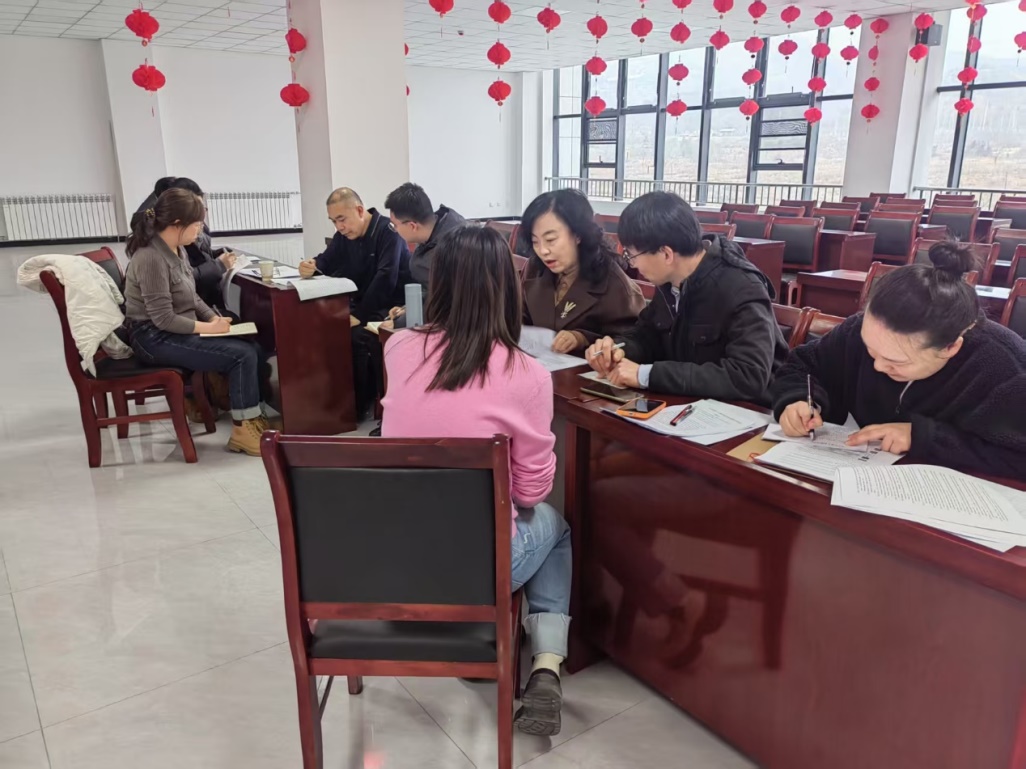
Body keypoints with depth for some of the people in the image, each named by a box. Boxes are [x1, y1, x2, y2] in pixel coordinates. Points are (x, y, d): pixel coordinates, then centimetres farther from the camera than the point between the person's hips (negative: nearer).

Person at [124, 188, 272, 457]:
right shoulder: (151, 258, -22)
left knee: (252, 348, -6)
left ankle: (252, 419, 3)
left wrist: (214, 318, -1)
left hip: (179, 331, 9)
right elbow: (163, 319, -23)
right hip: (156, 338, -9)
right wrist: (208, 327, -17)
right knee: (242, 355, -19)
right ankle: (243, 430, -8)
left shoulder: (177, 250, 6)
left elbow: (191, 297, 15)